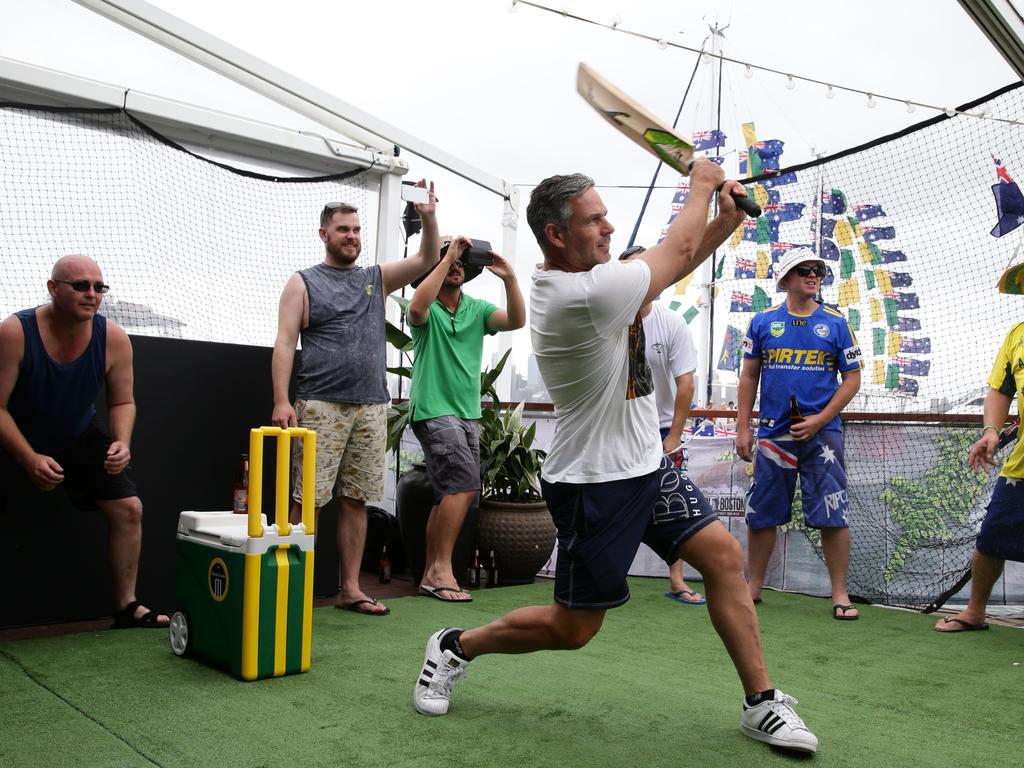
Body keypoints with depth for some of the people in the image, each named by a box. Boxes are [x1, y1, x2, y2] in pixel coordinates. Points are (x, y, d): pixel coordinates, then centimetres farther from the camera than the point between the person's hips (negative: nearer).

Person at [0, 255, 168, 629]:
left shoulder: (114, 339, -17)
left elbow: (122, 402, -6)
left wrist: (121, 443, -25)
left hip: (78, 437, 3)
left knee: (128, 509, -3)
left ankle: (126, 605, 10)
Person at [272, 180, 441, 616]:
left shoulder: (376, 278, 16)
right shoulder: (303, 283, 6)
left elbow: (427, 260, 7)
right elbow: (284, 344, -2)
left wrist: (428, 217, -9)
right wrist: (281, 400, -13)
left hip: (371, 407, 4)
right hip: (321, 406, -4)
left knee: (356, 500, 7)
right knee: (308, 500, -6)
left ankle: (350, 589, 14)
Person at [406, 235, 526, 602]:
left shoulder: (477, 309, 10)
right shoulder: (428, 309, -4)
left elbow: (516, 321, -6)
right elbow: (417, 307, -29)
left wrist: (510, 279, -21)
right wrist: (446, 256, -26)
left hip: (468, 413, 7)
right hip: (434, 410, -6)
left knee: (449, 495, 8)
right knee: (465, 483, -19)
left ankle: (432, 574, 17)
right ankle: (441, 569, -12)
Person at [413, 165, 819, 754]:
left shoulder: (572, 280, 4)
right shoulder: (582, 295, -26)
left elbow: (669, 268, 14)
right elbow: (675, 252, -12)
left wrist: (726, 221, 1)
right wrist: (702, 185, 5)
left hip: (646, 464, 9)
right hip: (596, 484, -9)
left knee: (724, 555, 2)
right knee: (574, 628, 3)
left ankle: (762, 703, 12)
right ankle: (456, 647, 24)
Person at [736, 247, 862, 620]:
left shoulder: (836, 323, 3)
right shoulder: (763, 321, 6)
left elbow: (852, 378, 3)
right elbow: (749, 376, 9)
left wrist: (819, 420, -9)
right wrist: (743, 428, 3)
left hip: (821, 432, -1)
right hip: (773, 433, 1)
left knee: (833, 515, -4)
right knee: (761, 513, 7)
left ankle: (840, 594, 8)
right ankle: (754, 587, 22)